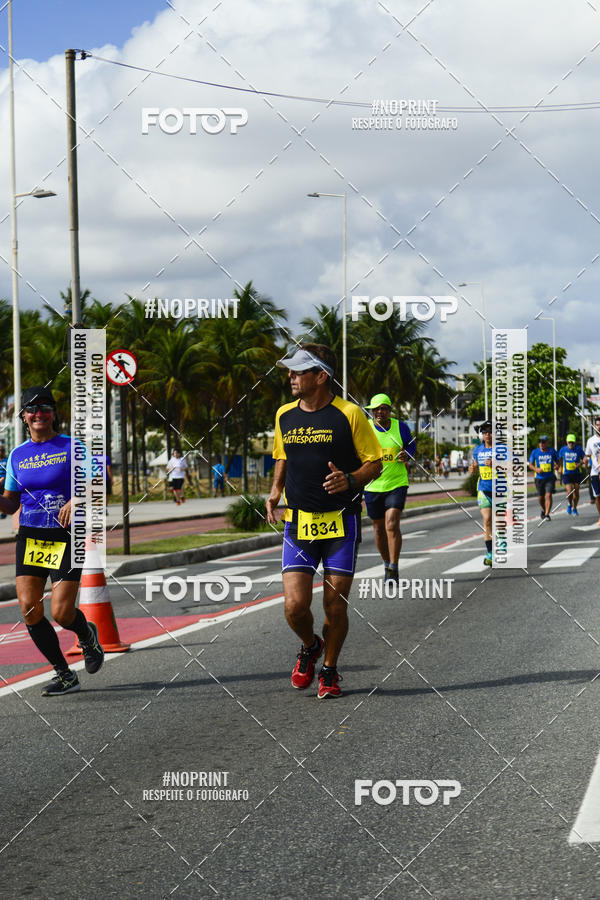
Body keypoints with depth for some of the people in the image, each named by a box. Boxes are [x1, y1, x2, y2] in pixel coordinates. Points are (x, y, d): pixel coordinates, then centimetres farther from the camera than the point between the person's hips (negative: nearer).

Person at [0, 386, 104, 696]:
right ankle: (65, 675, 7)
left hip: (66, 536, -4)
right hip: (30, 537, 4)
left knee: (61, 613, -12)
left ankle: (87, 635, 27)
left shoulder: (71, 447, -1)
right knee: (28, 607, -9)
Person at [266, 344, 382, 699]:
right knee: (295, 606, -7)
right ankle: (310, 647, 25)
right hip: (298, 521, 3)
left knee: (335, 605, 0)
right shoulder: (285, 415, 7)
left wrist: (349, 480, -19)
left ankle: (330, 670, 23)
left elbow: (375, 463, -1)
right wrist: (275, 492, 7)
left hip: (341, 522, -3)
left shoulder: (349, 414, -7)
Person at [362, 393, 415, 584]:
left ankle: (393, 570, -10)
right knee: (379, 528, 12)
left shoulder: (401, 427, 0)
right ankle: (387, 564, 34)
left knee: (392, 525, -16)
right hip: (372, 486, 2)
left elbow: (411, 445, 16)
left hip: (397, 484, -2)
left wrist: (406, 455, -6)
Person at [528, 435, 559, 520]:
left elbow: (557, 461, 15)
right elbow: (530, 465, 6)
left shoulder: (552, 451, 0)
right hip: (539, 478, 2)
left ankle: (547, 514, -16)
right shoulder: (535, 452, 0)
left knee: (548, 495, -16)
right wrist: (536, 469, -14)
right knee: (541, 497, 11)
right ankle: (543, 510, 39)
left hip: (550, 477, -2)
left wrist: (557, 466, -8)